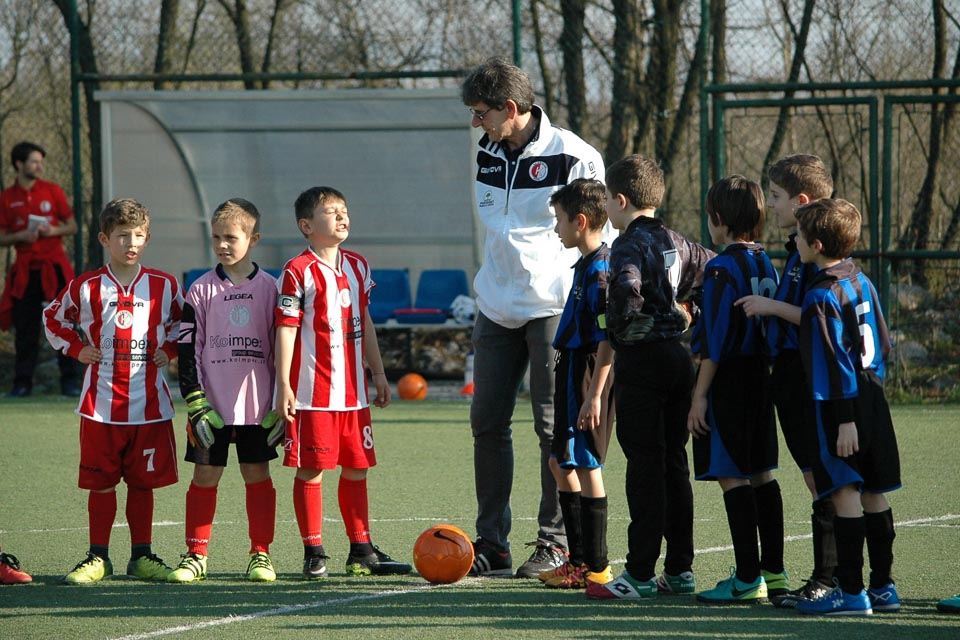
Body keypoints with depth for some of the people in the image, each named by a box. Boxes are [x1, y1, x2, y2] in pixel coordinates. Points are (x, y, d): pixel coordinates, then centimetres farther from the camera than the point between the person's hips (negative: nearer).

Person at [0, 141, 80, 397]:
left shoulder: (53, 191, 5)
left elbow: (72, 226, 9)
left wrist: (53, 230, -10)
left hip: (54, 267, 0)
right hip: (25, 270, 0)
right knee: (25, 328, 0)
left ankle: (70, 380, 1)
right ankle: (22, 382, 5)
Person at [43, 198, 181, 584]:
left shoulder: (164, 286, 3)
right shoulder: (86, 288, 0)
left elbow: (186, 320, 19)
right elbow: (53, 318, 15)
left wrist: (170, 349, 4)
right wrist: (76, 349, 3)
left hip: (149, 403, 1)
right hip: (101, 403, -1)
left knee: (143, 481, 6)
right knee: (101, 483, 3)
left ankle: (141, 556, 15)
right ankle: (97, 558, 11)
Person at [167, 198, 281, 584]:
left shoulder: (268, 288, 4)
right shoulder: (201, 290, 1)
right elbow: (188, 349, 0)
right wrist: (195, 403, -8)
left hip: (258, 404, 0)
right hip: (211, 403, 0)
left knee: (257, 474, 5)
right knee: (205, 475, 2)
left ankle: (261, 553, 12)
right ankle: (196, 554, 8)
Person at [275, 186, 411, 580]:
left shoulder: (357, 267, 13)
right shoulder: (299, 272, -9)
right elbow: (285, 330, -11)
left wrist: (378, 373, 21)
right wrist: (284, 386, -15)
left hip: (353, 391, 7)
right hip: (312, 394, -7)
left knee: (356, 470, 11)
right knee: (311, 471, -3)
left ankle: (362, 552, 18)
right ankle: (314, 554, 3)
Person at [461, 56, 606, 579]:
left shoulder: (573, 158, -11)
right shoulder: (488, 155, 9)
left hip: (554, 308, -6)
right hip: (497, 309, 6)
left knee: (555, 427, -4)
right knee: (487, 424, 4)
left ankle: (555, 545, 3)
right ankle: (491, 545, 10)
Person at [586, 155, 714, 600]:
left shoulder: (630, 244, -12)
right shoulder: (677, 243, 12)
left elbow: (627, 292, -29)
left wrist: (619, 326, -12)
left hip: (640, 361, -8)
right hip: (678, 359, 8)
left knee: (644, 467, -7)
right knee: (674, 464, 12)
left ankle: (640, 575, -7)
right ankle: (679, 569, 15)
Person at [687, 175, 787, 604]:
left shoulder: (723, 268, -15)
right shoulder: (766, 264, 10)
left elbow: (716, 338, -18)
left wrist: (700, 395, -15)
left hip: (728, 378, -9)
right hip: (760, 376, 9)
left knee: (733, 477, -7)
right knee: (762, 473, 12)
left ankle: (747, 578, -9)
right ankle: (773, 570, 15)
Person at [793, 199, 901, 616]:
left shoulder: (822, 296, -15)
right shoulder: (862, 282, 10)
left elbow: (836, 361, -18)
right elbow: (883, 343, 16)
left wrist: (845, 420, -18)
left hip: (839, 406, -9)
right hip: (873, 402, 9)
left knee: (845, 494, -7)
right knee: (874, 493, 11)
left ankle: (851, 591, -8)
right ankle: (882, 586, 15)